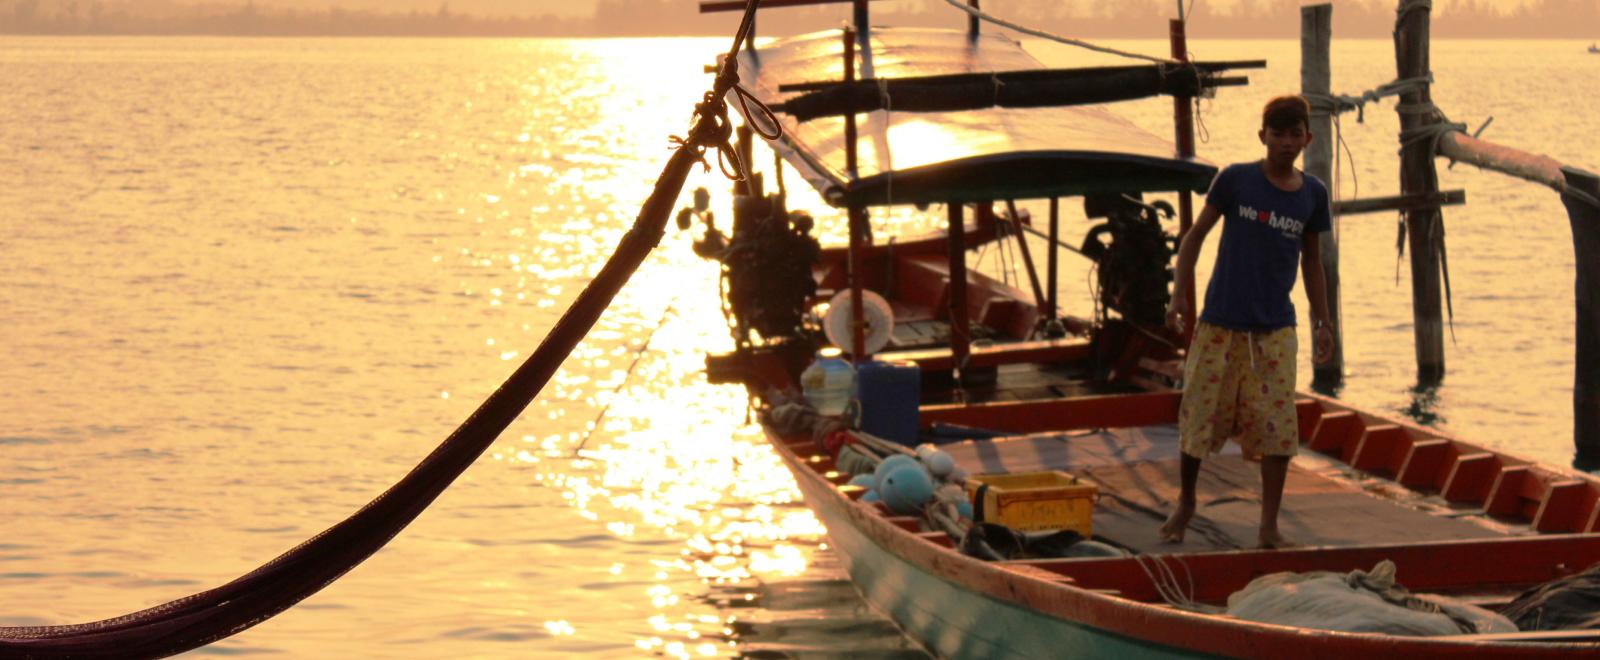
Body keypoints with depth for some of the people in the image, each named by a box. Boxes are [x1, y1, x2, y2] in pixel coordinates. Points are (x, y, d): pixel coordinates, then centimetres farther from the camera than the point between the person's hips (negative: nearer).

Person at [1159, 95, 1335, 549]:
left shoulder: (1313, 194, 4)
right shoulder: (1235, 180, -5)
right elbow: (1196, 235, 2)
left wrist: (1321, 322, 13)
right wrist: (1179, 295, -6)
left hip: (1275, 329, 2)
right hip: (1220, 323, -2)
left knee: (1278, 427, -4)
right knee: (1200, 417, 5)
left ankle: (1269, 526, 5)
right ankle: (1185, 503, 28)